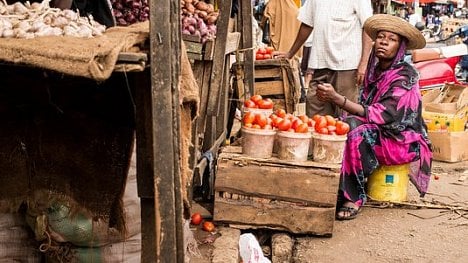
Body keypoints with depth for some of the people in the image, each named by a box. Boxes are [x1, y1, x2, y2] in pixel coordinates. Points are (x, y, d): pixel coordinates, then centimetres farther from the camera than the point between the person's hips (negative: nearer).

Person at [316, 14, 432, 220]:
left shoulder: (405, 76, -15)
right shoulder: (375, 71, 6)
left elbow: (380, 115, -26)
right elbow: (364, 109, 9)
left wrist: (337, 98, -31)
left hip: (402, 141, -7)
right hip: (378, 134, 7)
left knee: (355, 130, -31)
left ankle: (352, 198, -25)